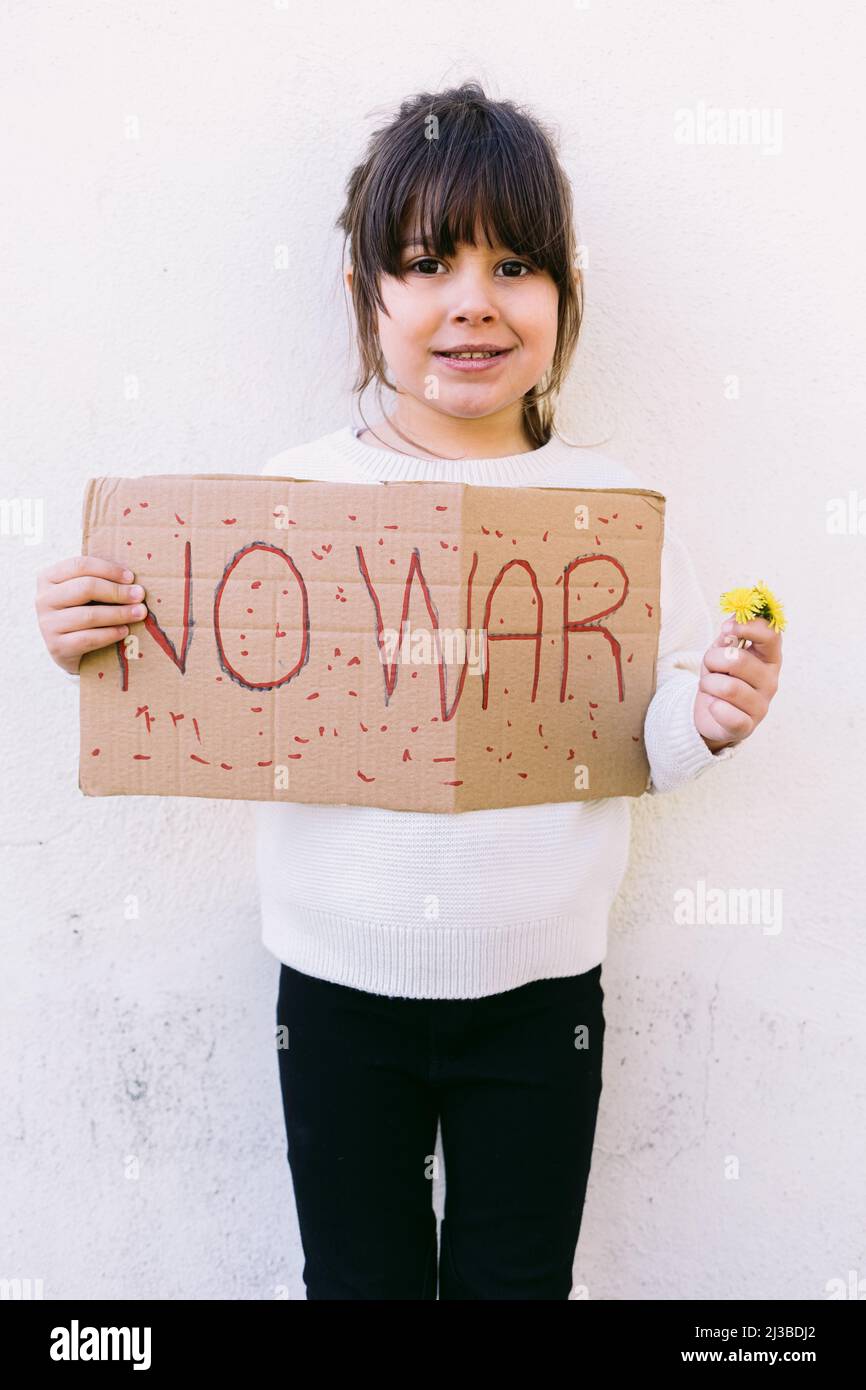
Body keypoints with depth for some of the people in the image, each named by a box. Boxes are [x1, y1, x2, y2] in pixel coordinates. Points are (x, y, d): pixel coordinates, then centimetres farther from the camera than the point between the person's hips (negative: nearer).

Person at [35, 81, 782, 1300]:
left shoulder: (612, 502, -7)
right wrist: (96, 643, -21)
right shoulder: (296, 490, -9)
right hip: (339, 983, 0)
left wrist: (709, 720, -22)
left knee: (518, 1280, 22)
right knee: (358, 1278, 22)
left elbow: (646, 746, -1)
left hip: (539, 989, 1)